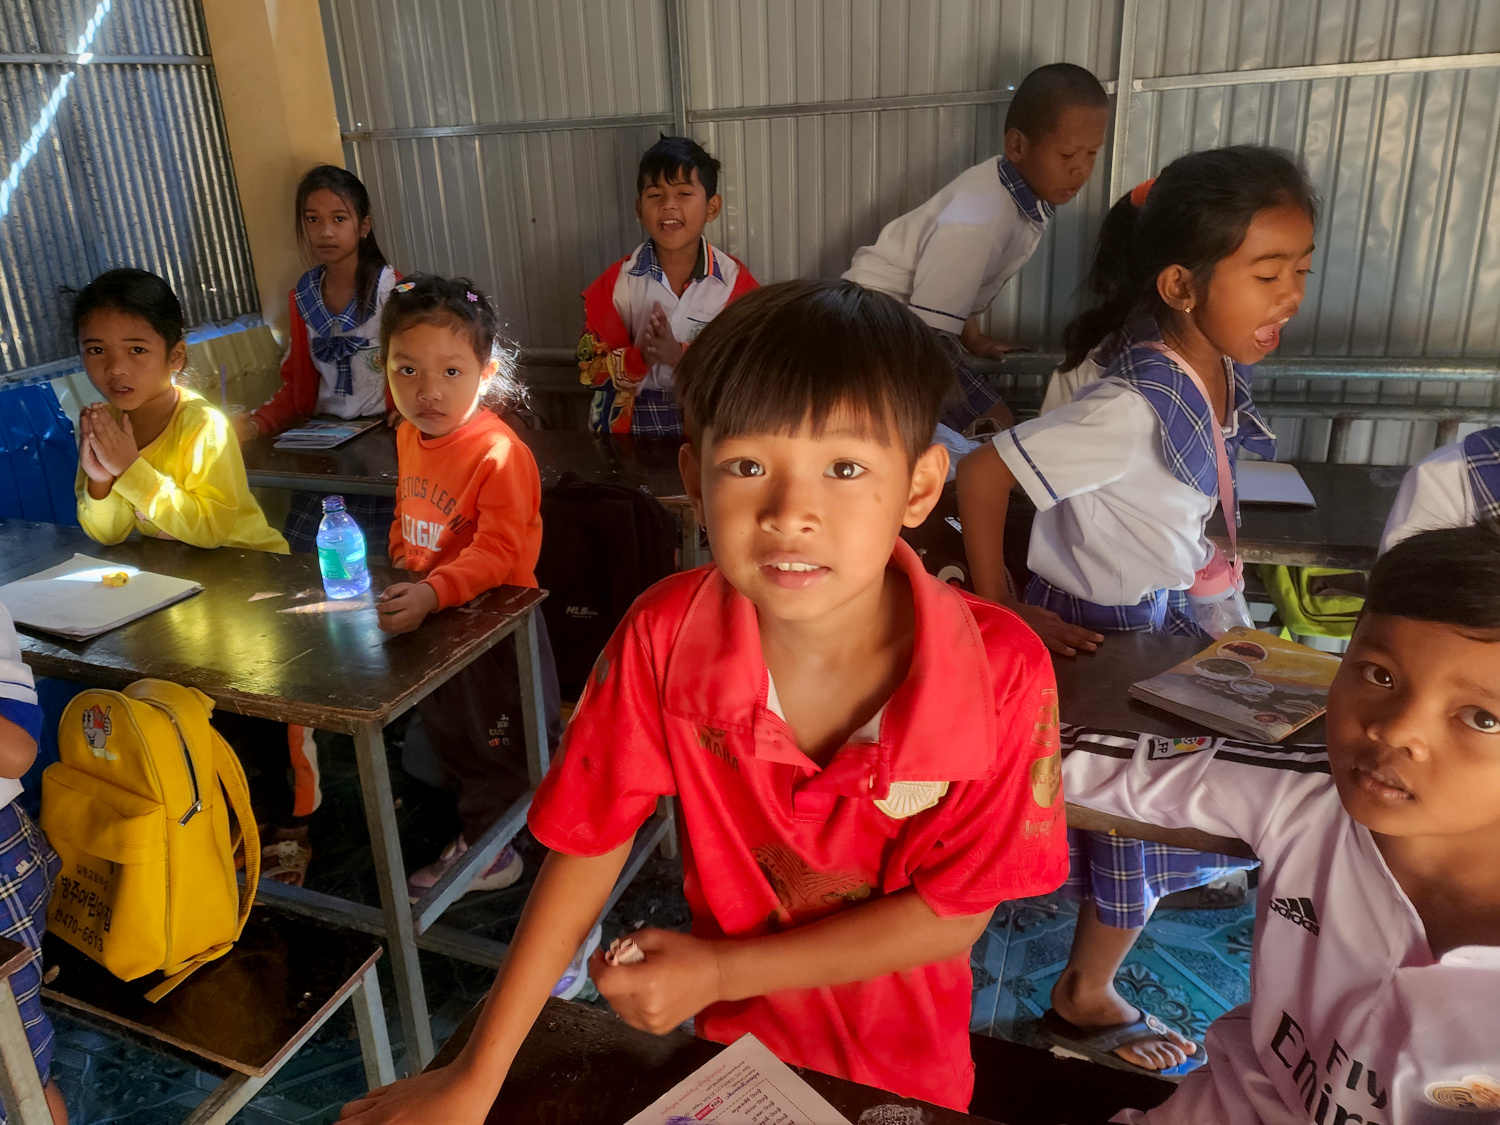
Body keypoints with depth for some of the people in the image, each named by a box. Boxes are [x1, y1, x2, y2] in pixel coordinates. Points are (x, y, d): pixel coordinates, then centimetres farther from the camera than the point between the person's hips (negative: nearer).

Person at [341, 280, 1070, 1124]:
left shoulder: (1001, 672, -30)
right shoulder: (664, 638, -27)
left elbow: (955, 912, -20)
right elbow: (594, 840, -16)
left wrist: (720, 974, -22)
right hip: (735, 1039, 1)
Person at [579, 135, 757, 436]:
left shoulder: (735, 280, -3)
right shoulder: (615, 282, -2)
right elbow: (590, 366, -2)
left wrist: (681, 355, -23)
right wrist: (641, 356, -22)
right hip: (630, 426, 0)